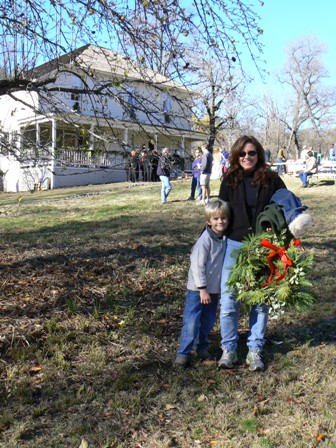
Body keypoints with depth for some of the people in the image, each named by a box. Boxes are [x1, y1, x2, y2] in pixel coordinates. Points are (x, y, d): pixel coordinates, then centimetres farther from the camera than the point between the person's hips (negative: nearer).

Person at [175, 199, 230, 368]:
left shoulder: (225, 238, 2)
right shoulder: (205, 239, -19)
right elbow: (198, 265, -19)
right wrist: (202, 289, -18)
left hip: (214, 288, 7)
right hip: (198, 288, -7)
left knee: (208, 321, 16)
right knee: (191, 322, -6)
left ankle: (201, 347, 35)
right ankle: (183, 353, 6)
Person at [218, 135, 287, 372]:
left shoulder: (271, 179, -1)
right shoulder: (230, 181, 2)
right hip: (234, 246, 1)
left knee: (260, 301, 9)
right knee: (228, 301, 0)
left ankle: (255, 350, 22)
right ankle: (229, 349, 16)